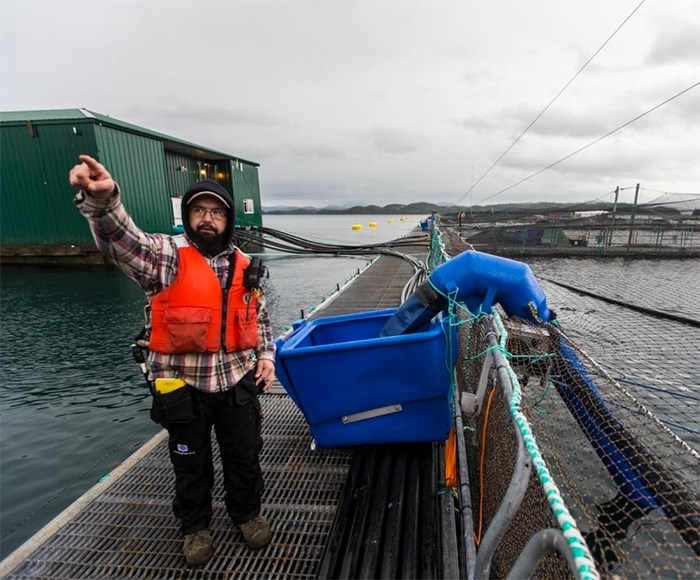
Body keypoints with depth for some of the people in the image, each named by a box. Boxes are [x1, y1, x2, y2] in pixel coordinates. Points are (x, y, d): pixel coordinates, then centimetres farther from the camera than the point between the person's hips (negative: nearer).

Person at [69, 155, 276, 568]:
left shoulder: (244, 266, 3)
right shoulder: (167, 255, -9)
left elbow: (260, 317, 14)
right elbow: (121, 238, -31)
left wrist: (266, 356, 3)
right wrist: (103, 198, -50)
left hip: (237, 381, 3)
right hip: (184, 385, -3)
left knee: (245, 456, 18)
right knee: (191, 462, 18)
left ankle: (248, 513, 44)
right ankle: (196, 526, 44)